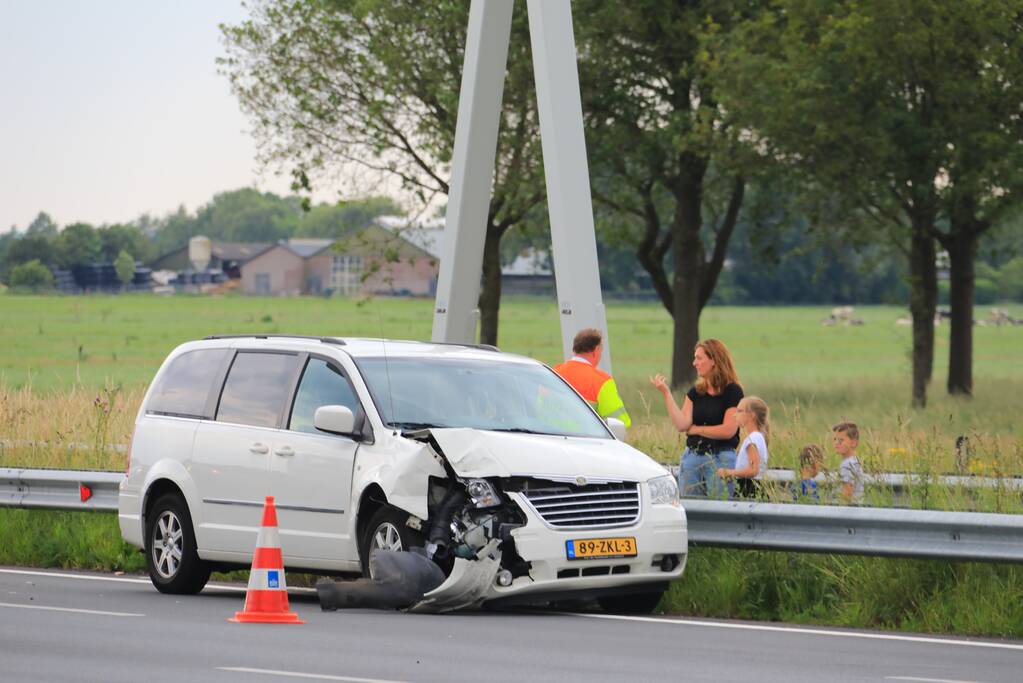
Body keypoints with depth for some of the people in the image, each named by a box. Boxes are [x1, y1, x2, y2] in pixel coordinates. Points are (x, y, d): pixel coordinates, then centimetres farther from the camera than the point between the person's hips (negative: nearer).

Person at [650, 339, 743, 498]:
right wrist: (666, 393, -5)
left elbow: (728, 430, -13)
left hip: (720, 460, -5)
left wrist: (696, 429, -3)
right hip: (692, 457, 5)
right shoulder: (696, 392, 11)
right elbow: (681, 425, -2)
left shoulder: (732, 391, -5)